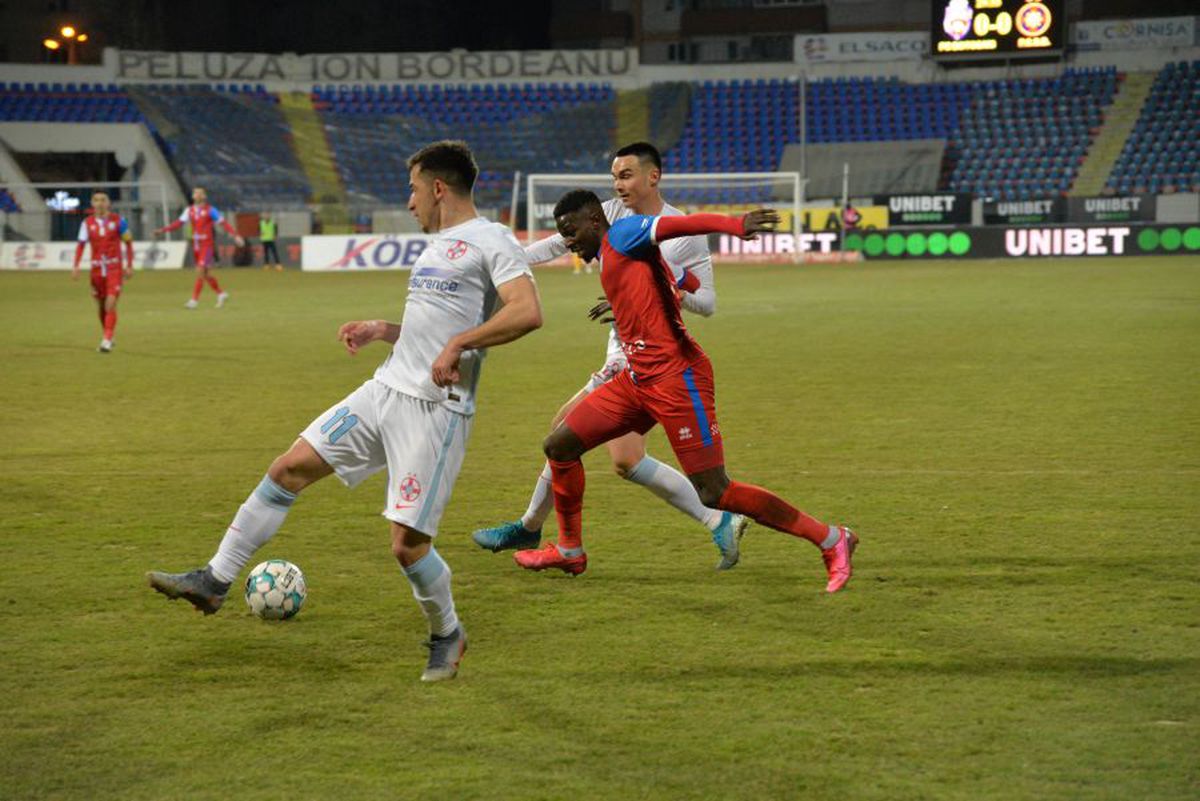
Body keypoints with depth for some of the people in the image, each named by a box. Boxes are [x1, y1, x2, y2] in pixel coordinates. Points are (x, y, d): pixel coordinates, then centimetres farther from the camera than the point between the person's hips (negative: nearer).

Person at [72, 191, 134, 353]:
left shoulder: (118, 220, -2)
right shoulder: (87, 223, 2)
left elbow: (128, 242, 4)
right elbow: (81, 244, 0)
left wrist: (129, 265, 1)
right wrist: (76, 266, -11)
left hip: (114, 268, -3)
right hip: (97, 268, 3)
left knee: (110, 304, -15)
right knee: (101, 307, 11)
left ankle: (107, 341, -18)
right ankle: (109, 335, 31)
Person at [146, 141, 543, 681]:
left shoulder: (490, 242, -9)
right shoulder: (437, 245, 20)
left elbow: (527, 312, -23)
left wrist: (459, 343, -25)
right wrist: (381, 330, 18)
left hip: (436, 409, -9)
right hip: (384, 391, 9)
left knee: (407, 541, -10)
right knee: (289, 468, 4)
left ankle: (446, 635, 17)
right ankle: (214, 581, 12)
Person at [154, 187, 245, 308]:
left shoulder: (210, 210, -7)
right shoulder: (189, 210, 6)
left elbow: (223, 223, -6)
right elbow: (179, 223, 3)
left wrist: (235, 236, -13)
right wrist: (162, 230, -6)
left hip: (207, 245, -6)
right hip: (196, 246, 6)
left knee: (200, 272, -14)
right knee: (206, 274, 12)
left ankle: (194, 300, -12)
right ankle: (221, 294, 29)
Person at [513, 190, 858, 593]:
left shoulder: (621, 235, -5)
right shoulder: (612, 257, 20)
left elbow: (684, 224, -23)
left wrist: (735, 224, -41)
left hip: (675, 377, -10)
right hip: (639, 379, 10)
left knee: (713, 492, -10)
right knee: (560, 444, 11)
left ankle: (830, 539, -1)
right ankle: (569, 549, 27)